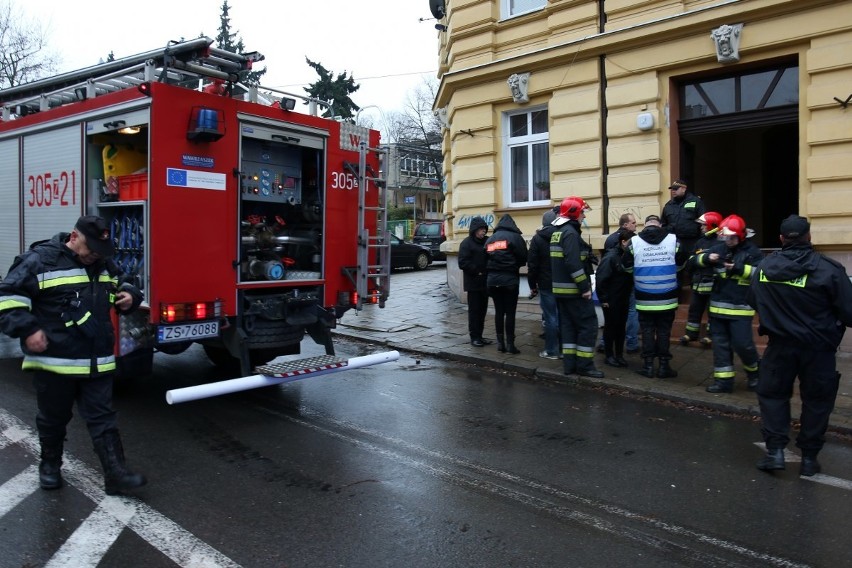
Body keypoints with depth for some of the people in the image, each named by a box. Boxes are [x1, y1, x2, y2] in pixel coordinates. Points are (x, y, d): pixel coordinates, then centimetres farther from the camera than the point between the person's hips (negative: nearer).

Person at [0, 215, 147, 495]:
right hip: (53, 361, -4)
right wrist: (26, 329, -19)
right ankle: (50, 464, 36)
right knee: (53, 418, 14)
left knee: (103, 418, 4)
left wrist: (129, 296, 5)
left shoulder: (105, 265, 10)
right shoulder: (40, 260, -10)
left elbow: (123, 286, 28)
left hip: (97, 363, 5)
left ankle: (115, 473, 5)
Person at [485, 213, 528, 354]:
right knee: (510, 312, 0)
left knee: (499, 311, 10)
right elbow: (523, 258, -5)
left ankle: (500, 343, 13)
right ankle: (510, 344, 1)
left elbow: (487, 258, 6)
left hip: (492, 279, 5)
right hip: (510, 279, -5)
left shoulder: (490, 239, 13)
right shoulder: (515, 237, -2)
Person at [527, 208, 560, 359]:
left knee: (551, 317, 0)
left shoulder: (537, 238, -4)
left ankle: (552, 351, 5)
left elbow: (532, 264, -6)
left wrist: (533, 285, 1)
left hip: (547, 284, -3)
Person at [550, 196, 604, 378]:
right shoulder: (570, 232, -16)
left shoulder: (558, 232, 15)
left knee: (568, 325, 12)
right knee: (588, 325, -4)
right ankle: (584, 365, -1)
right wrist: (585, 287, -22)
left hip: (561, 289, 10)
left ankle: (569, 364, 15)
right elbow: (573, 263, -26)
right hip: (573, 290, -10)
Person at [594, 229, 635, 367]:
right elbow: (600, 279, -19)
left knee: (621, 326, 12)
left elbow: (630, 277, 10)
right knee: (610, 326, 4)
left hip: (624, 299, 6)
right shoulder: (611, 257, -17)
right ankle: (609, 355, 15)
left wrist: (628, 295, 4)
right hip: (611, 300, -6)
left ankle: (619, 355, 23)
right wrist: (603, 299, -17)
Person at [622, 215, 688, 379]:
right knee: (664, 331, 8)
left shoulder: (634, 241, -7)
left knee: (647, 331, 8)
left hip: (645, 298, 0)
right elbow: (681, 263, 8)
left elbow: (627, 266, 1)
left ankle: (648, 366, 10)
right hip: (667, 297, 1)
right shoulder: (673, 239, -4)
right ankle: (664, 366, 11)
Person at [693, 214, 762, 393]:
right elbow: (696, 259, 7)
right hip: (718, 305, 5)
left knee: (742, 344, -4)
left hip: (740, 307, -5)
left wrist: (740, 268, -24)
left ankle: (755, 372, 25)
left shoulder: (751, 250, -7)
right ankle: (723, 379, 17)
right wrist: (707, 258, -14)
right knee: (720, 343, 8)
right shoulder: (719, 248, 6)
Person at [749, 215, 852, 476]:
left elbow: (753, 302, 8)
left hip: (780, 344, 2)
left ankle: (775, 450, 9)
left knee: (772, 393, 16)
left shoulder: (764, 267, -5)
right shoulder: (828, 269, -17)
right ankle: (809, 457, 19)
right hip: (817, 348, -2)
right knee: (816, 400, 13)